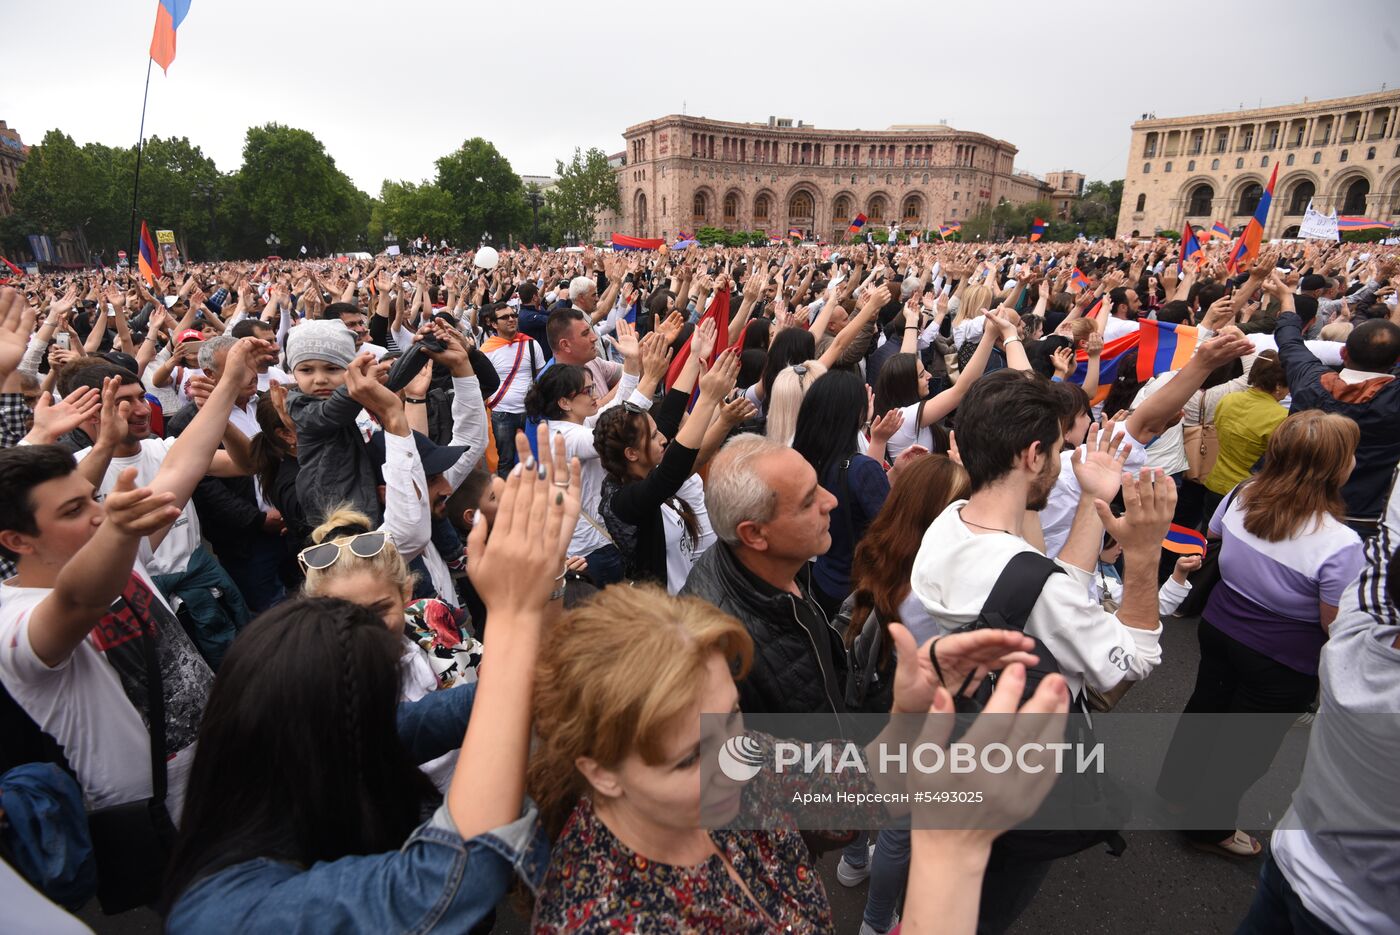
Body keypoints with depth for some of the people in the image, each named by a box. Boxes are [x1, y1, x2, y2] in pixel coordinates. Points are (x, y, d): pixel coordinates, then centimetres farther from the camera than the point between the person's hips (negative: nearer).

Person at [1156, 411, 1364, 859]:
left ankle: (1174, 788, 49)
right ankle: (1210, 826, 37)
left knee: (1205, 709, 26)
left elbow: (1214, 535, 7)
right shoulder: (1340, 544, -30)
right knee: (1248, 745, 17)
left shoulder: (1241, 496, -14)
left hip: (1219, 630, 5)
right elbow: (1336, 625, -18)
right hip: (1282, 662, -5)